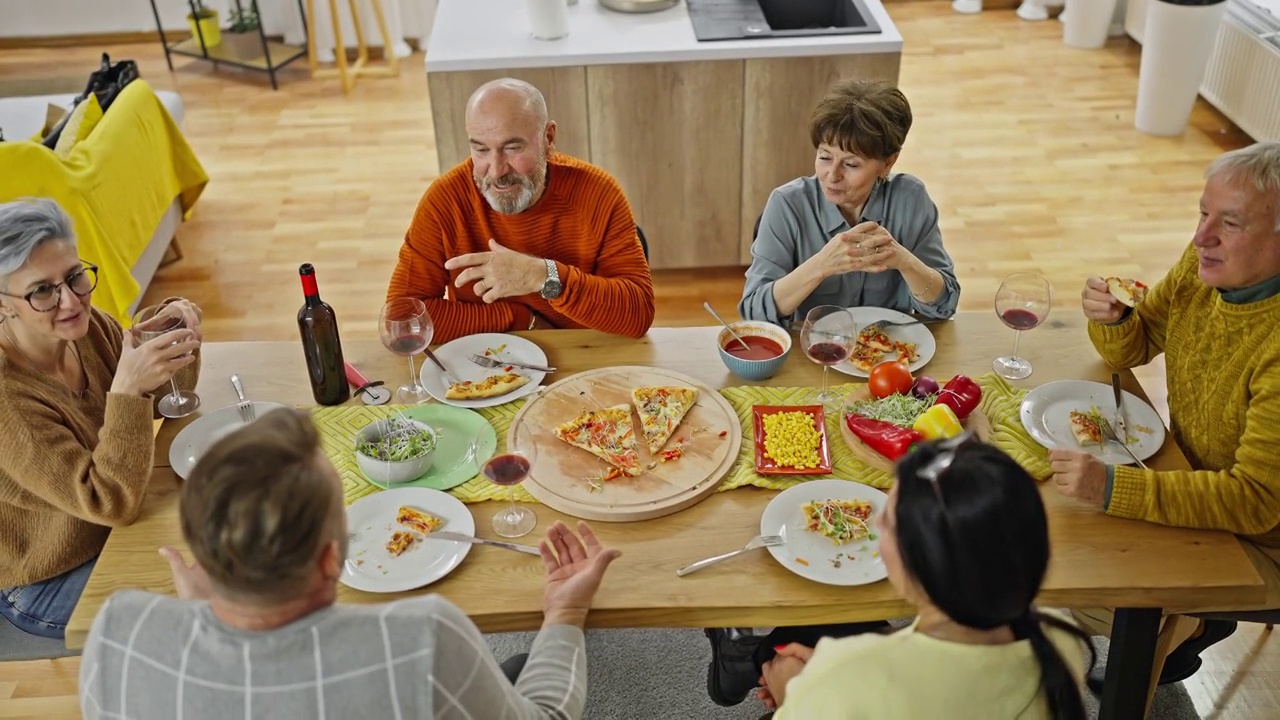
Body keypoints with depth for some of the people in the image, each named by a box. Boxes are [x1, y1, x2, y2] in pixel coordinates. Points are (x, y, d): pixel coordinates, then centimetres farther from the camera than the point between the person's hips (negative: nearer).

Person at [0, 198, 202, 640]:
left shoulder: (85, 326, -11)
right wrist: (127, 389, -42)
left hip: (113, 532, 7)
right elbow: (113, 503, -31)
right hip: (45, 585, -7)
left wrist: (177, 333, -18)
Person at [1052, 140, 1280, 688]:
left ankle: (1192, 628, 16)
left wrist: (1112, 487, -44)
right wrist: (1112, 320, -19)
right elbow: (1133, 349, 5)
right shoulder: (1205, 263, -10)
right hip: (1192, 477, 7)